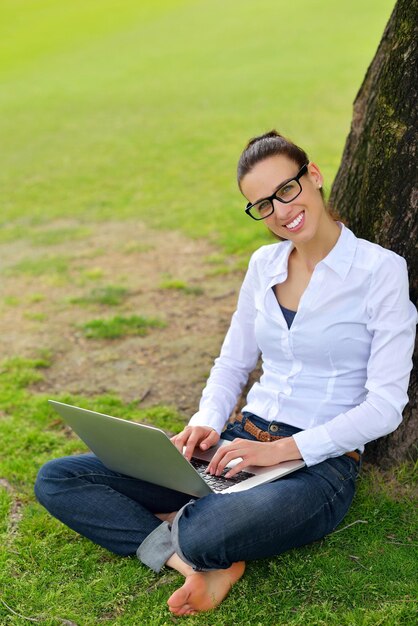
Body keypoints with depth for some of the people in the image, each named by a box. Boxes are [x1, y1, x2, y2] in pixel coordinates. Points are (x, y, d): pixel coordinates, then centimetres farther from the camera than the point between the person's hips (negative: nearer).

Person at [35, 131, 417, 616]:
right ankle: (204, 564, -16)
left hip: (322, 462, -6)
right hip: (243, 443, 6)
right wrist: (207, 423, -4)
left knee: (208, 534, -42)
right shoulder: (264, 263, 10)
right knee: (55, 481, -7)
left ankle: (182, 526, -7)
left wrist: (283, 449, -19)